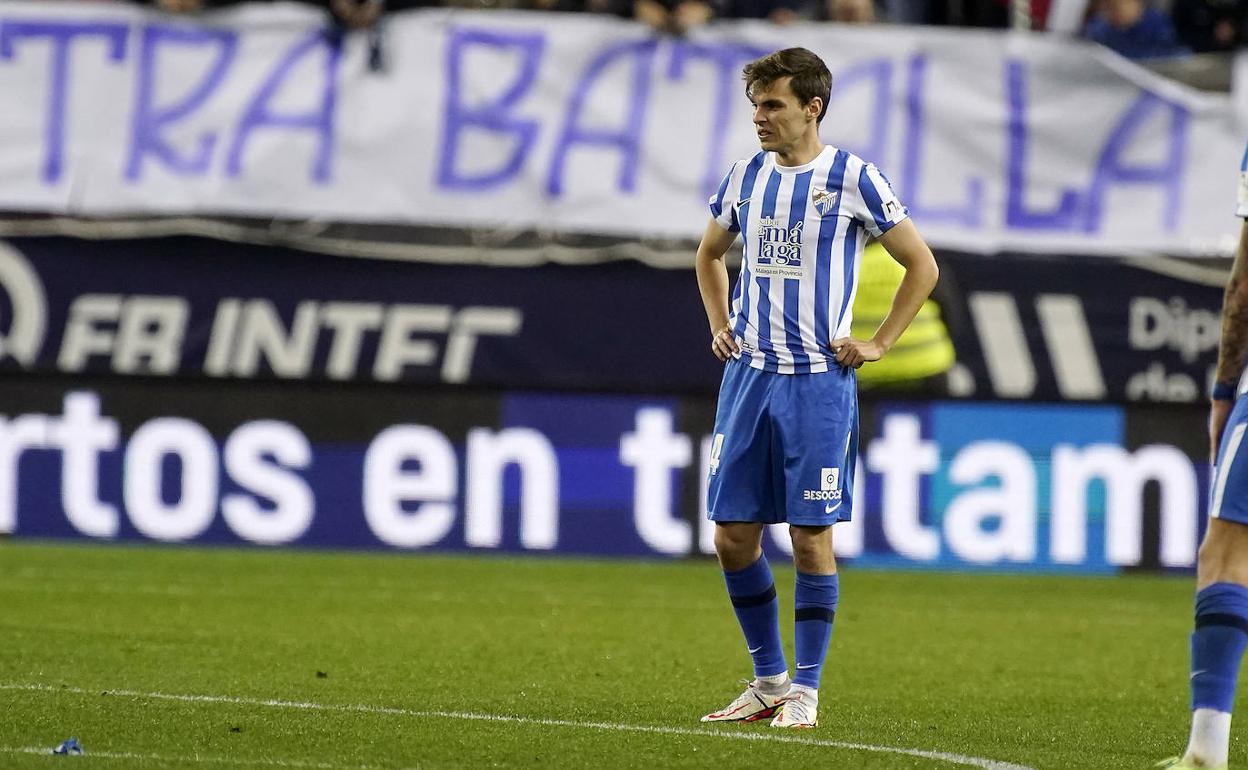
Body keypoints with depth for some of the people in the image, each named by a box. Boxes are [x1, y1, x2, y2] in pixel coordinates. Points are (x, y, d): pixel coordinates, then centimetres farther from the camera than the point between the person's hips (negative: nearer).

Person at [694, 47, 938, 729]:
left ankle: (805, 690, 5)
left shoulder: (852, 179, -5)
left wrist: (878, 344, -3)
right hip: (748, 376, 5)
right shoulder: (746, 177, 9)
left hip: (818, 382, -5)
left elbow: (922, 266, 2)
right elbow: (709, 254, 28)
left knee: (811, 535, -3)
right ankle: (769, 679, 16)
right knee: (733, 533, 3)